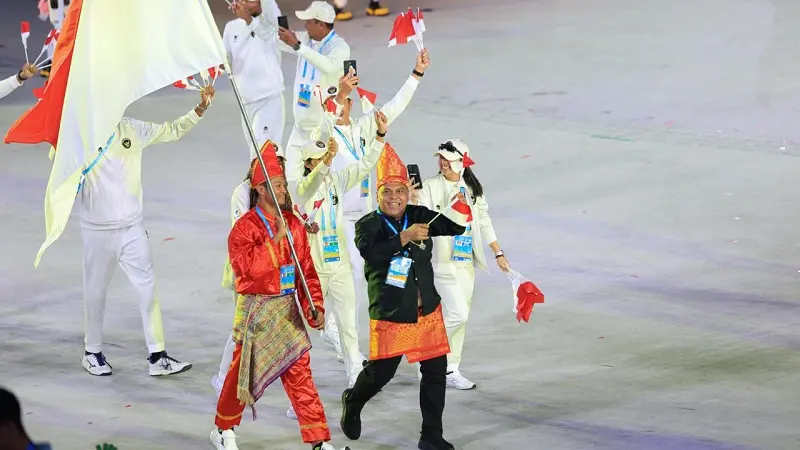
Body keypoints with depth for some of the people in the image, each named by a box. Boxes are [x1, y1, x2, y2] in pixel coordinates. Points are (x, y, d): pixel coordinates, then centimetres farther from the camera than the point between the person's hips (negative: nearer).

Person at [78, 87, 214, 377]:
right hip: (98, 230, -3)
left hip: (133, 228, 3)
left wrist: (200, 109, -2)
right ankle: (93, 353, 25)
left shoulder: (132, 130, 1)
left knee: (148, 288, -1)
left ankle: (157, 357, 2)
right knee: (96, 291, 8)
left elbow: (173, 131, 8)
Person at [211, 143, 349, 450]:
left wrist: (315, 307, -1)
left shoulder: (294, 225, 7)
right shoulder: (245, 227, -11)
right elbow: (244, 265, -27)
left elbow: (307, 270, 9)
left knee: (299, 372, -1)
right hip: (255, 309, -4)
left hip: (288, 309, 4)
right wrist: (276, 238, -25)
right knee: (244, 371, 7)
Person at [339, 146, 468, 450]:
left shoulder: (419, 217, 1)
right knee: (380, 373, 6)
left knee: (436, 369, 3)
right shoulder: (368, 225, -9)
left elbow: (456, 227, 0)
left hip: (427, 310, 4)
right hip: (390, 313, -4)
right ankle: (352, 402, 40)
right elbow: (370, 251, -30)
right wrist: (405, 237, -37)